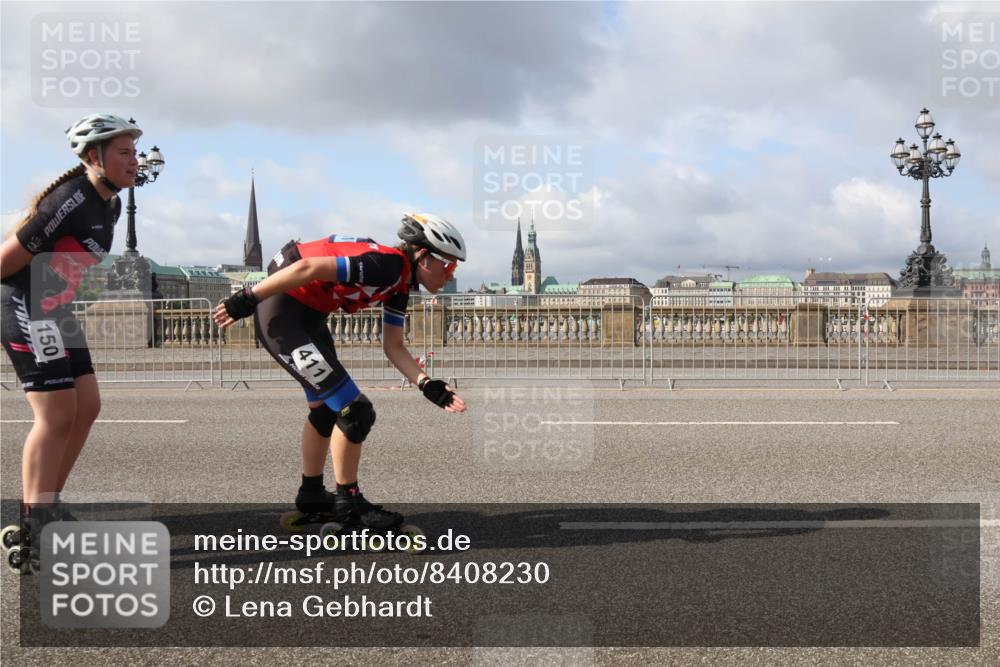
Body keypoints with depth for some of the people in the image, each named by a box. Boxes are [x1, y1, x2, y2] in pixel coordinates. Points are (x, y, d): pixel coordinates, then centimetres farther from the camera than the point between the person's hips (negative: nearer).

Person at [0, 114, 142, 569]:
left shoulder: (109, 205, 9)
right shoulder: (73, 199, -21)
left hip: (55, 312, 10)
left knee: (87, 406, 8)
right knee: (56, 414, -10)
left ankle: (45, 507, 19)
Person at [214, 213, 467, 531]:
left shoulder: (400, 283, 5)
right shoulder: (386, 264, -24)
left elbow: (393, 347, 9)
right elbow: (307, 268, -29)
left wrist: (428, 386, -4)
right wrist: (245, 300, -23)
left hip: (310, 315, 10)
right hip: (281, 313, -10)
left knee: (326, 408, 21)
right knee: (354, 410, -9)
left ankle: (311, 497, 36)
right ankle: (348, 503, 6)